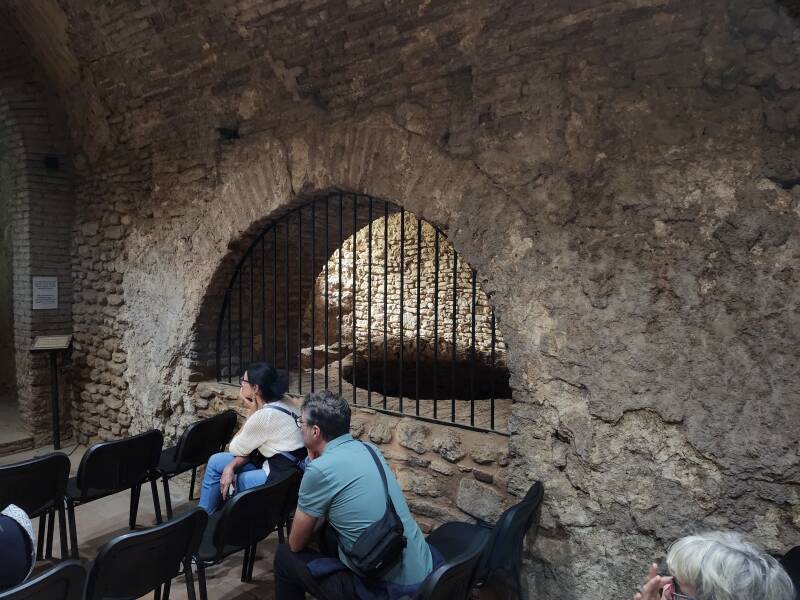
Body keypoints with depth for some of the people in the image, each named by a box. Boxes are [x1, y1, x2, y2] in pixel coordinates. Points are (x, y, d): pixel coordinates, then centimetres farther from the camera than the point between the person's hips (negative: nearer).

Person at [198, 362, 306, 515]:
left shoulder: (264, 415, -22)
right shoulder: (279, 403, 4)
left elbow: (235, 449, -5)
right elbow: (249, 447, 8)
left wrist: (251, 412, -7)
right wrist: (232, 466, -7)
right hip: (289, 469, 9)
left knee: (217, 464, 4)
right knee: (216, 462, 12)